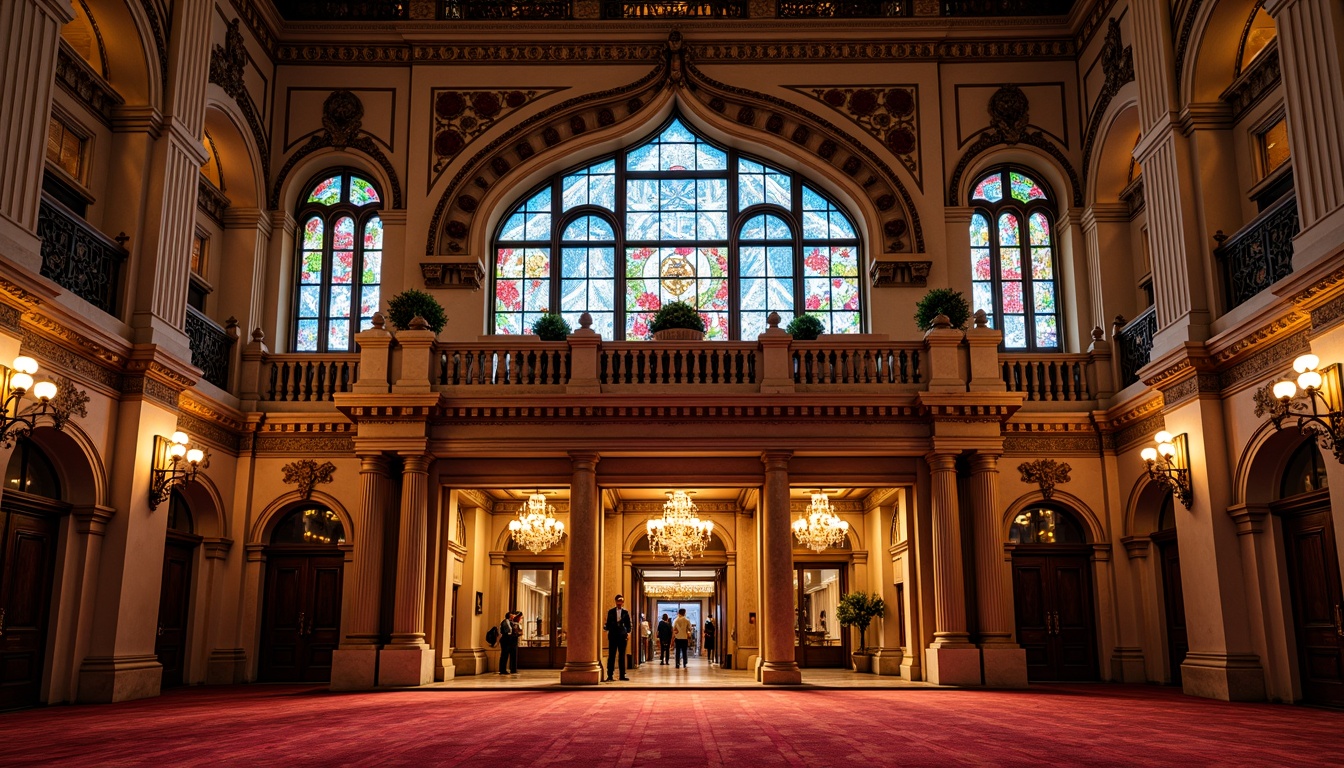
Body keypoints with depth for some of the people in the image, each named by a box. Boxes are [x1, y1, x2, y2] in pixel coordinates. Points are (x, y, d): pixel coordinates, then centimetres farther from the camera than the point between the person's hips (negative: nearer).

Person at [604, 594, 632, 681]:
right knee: (611, 655, -3)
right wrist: (608, 631, -6)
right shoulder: (611, 612, 8)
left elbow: (628, 624, 8)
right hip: (613, 635, -1)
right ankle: (610, 675, -1)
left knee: (622, 656, 4)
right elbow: (608, 623, 8)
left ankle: (622, 675, 9)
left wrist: (628, 632, -5)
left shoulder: (625, 612, 8)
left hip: (622, 635, 1)